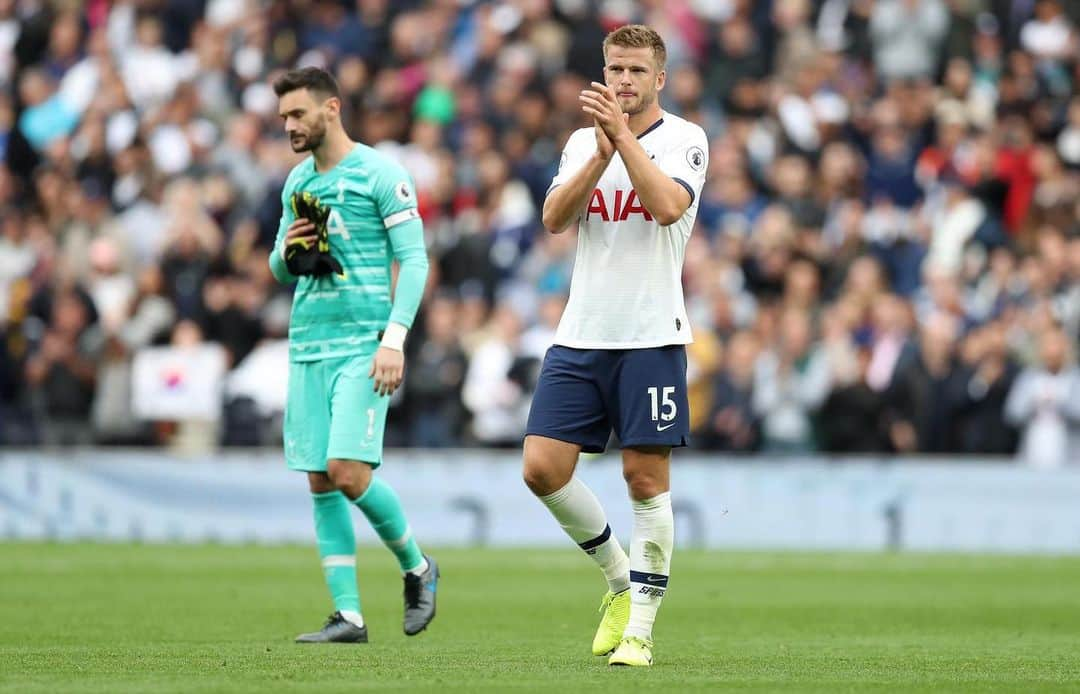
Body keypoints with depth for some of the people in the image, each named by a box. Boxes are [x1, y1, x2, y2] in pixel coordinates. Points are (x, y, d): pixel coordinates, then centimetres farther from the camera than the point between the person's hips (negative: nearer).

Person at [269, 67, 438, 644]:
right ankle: (348, 614, 4)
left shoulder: (379, 174, -4)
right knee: (321, 484, 1)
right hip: (307, 349, 7)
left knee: (349, 474, -15)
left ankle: (416, 568, 9)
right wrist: (286, 252, 0)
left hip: (363, 346, -7)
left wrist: (395, 338, -17)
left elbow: (414, 260, -8)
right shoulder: (297, 183, 16)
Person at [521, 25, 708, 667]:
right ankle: (618, 574, 18)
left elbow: (668, 206, -20)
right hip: (580, 336, 5)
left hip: (651, 337, -4)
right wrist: (602, 155, -14)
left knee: (646, 477, -3)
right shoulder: (583, 141, 13)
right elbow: (555, 218, -2)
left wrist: (623, 135, -20)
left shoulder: (684, 139, -1)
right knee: (543, 468, -4)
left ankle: (640, 627, 4)